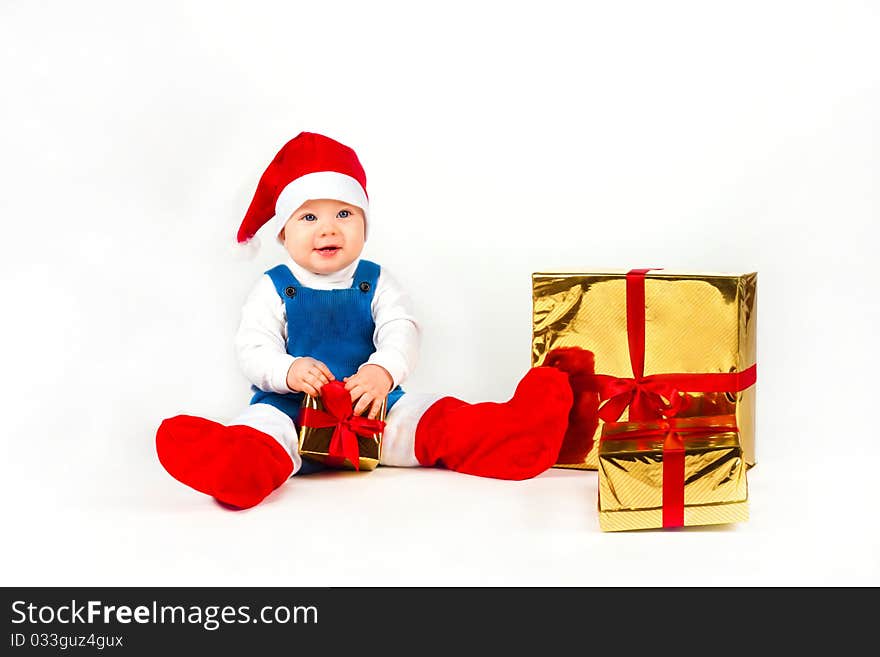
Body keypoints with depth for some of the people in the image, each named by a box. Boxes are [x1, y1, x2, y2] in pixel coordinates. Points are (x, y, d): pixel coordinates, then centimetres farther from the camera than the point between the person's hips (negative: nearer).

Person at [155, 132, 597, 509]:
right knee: (262, 424, -35)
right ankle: (237, 466, -63)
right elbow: (253, 349, -4)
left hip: (373, 403, 3)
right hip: (292, 405, -2)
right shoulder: (272, 289, 4)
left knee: (442, 421, -16)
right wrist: (288, 371, -27)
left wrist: (383, 371, -29)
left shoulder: (377, 283, 8)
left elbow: (401, 331, -7)